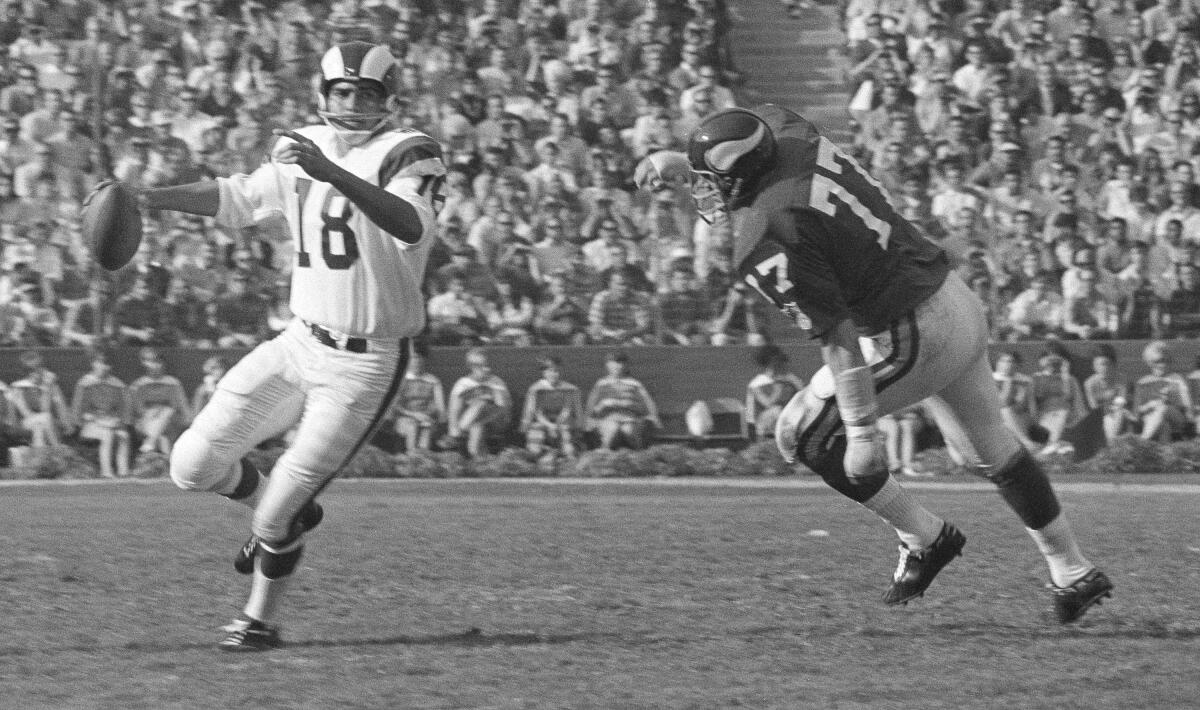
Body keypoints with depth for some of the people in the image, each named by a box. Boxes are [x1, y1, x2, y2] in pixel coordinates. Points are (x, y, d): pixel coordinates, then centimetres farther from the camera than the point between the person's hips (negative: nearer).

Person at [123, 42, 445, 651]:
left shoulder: (406, 155, -15)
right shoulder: (301, 149, 5)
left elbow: (412, 227, -36)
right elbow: (238, 199, 20)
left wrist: (333, 174, -49)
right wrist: (144, 199, 7)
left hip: (366, 364, -6)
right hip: (300, 343, 6)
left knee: (279, 509, -3)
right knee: (194, 466, 1)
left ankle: (260, 622, 23)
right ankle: (286, 514, 31)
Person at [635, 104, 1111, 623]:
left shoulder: (767, 244, -24)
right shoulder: (787, 133, -3)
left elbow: (840, 340, -22)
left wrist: (861, 434, -17)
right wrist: (676, 164, 22)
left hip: (910, 340, -9)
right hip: (959, 303, 9)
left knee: (803, 436, 8)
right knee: (992, 449, 24)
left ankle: (924, 540, 16)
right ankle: (1074, 574, 34)